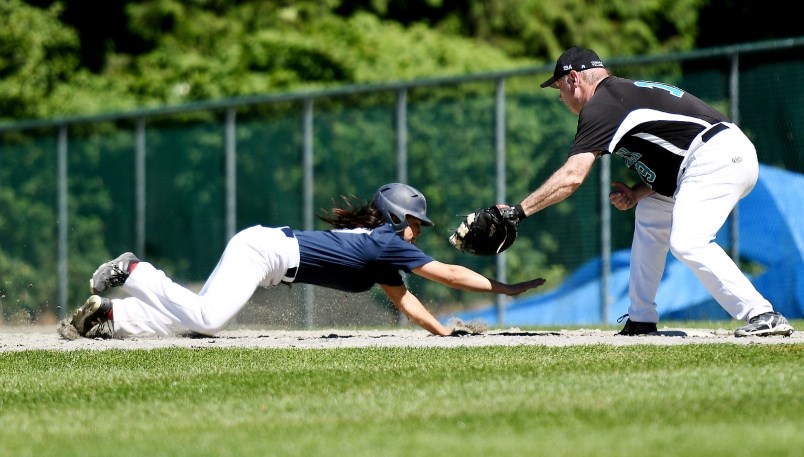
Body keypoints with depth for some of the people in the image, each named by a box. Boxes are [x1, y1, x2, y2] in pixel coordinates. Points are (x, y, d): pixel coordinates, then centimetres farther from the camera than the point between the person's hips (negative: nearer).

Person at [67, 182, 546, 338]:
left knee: (196, 319, 4)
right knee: (206, 319, -26)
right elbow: (448, 273, -6)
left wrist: (444, 331, 16)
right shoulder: (387, 244, -6)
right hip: (263, 249, -9)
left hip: (263, 249, 9)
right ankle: (134, 273, -12)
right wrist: (502, 288, -1)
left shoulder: (378, 246, 19)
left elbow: (403, 298, 21)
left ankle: (108, 311, 3)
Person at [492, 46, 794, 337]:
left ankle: (763, 315, -27)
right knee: (651, 216, 23)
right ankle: (641, 320, 24)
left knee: (687, 243, -22)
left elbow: (572, 176, -13)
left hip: (715, 157, -11)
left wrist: (517, 211, -10)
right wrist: (637, 193, 8)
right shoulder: (629, 93, 25)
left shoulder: (600, 105, -4)